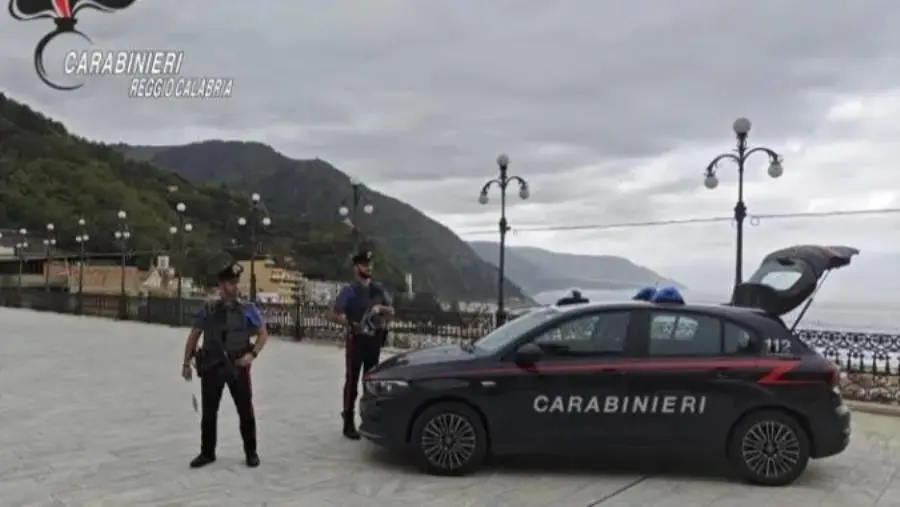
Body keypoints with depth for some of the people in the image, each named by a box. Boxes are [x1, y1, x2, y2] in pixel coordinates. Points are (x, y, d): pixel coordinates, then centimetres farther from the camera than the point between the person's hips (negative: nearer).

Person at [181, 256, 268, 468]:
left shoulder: (248, 309, -4)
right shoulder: (208, 310, -1)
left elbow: (263, 334, 3)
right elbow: (194, 336, 8)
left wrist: (252, 354, -11)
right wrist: (186, 363, 7)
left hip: (238, 366, -1)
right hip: (212, 366, 1)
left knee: (245, 410, 6)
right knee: (209, 411, 10)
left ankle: (251, 452, 22)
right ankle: (207, 452, 27)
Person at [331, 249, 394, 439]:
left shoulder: (378, 289, 9)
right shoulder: (349, 290, -7)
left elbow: (391, 312, 14)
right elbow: (335, 315, -10)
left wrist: (380, 308, -6)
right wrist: (349, 323, -25)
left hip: (374, 339, 5)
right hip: (356, 339, -5)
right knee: (352, 381, -2)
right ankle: (349, 423, 3)